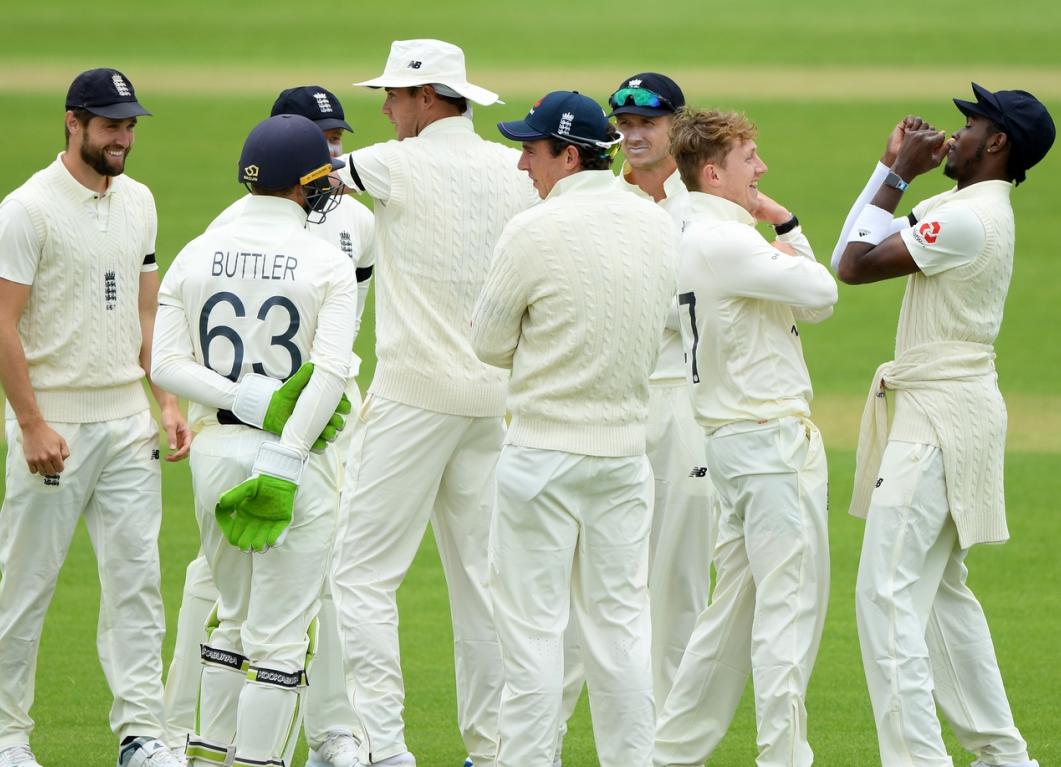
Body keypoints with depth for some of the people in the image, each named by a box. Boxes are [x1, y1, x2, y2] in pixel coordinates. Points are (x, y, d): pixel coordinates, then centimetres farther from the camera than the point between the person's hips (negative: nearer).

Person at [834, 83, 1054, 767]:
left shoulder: (968, 218, -17)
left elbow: (856, 266, -17)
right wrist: (892, 166, 8)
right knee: (942, 592, 18)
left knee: (889, 595, -12)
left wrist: (899, 175, -9)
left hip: (941, 417, -11)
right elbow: (851, 255, 12)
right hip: (958, 410, 11)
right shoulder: (961, 209, 14)